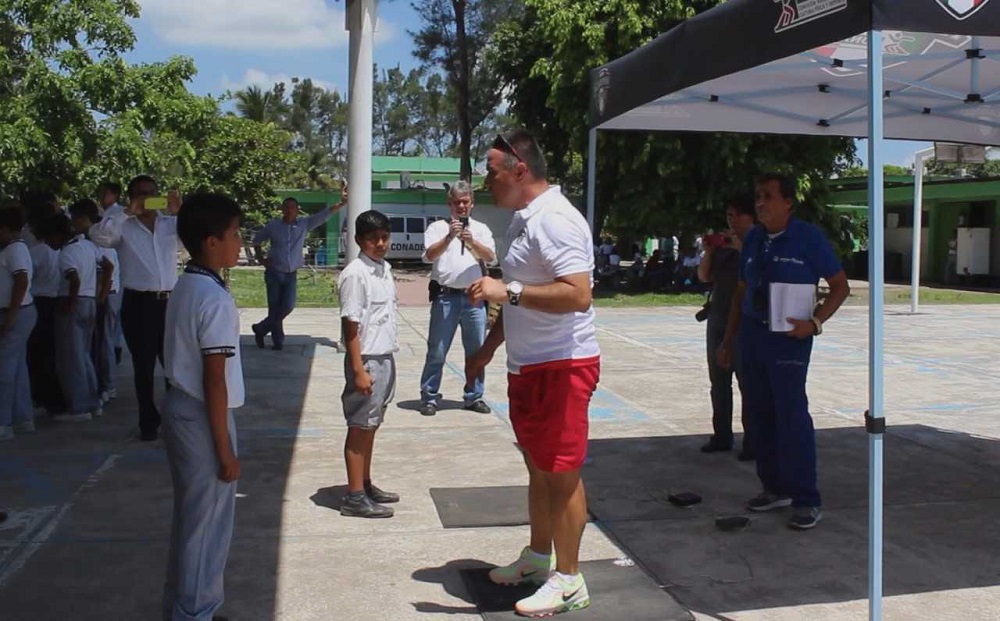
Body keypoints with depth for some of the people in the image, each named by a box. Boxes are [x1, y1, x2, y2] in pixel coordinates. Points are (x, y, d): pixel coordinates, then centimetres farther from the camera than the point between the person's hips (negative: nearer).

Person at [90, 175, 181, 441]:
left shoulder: (171, 223, 7)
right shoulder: (124, 227, 0)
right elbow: (98, 236, -17)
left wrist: (179, 211, -20)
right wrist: (127, 212, -23)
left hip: (170, 300, 2)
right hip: (137, 303, -2)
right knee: (143, 365, 6)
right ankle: (149, 422, 17)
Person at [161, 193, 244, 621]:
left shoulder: (184, 288, 8)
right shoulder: (216, 299, -20)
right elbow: (214, 381, -21)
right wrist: (225, 450, -16)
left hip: (180, 408, 10)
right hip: (202, 418, -10)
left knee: (190, 517, 21)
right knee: (208, 524, 5)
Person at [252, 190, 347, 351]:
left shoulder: (304, 224, 1)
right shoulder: (273, 225, -2)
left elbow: (324, 215, -8)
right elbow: (256, 240, 12)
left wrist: (341, 203, -20)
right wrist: (261, 259, 2)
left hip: (291, 274, 2)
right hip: (274, 273, -2)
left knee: (287, 306, -4)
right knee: (275, 308, 1)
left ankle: (261, 329, 17)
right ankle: (278, 341, 15)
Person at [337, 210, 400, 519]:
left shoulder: (385, 268, 10)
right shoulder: (355, 274, -16)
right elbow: (350, 324, -17)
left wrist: (387, 361, 18)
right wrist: (359, 369, -20)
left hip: (385, 357, 8)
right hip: (367, 360, -8)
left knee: (371, 425, 16)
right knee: (360, 427, 0)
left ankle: (366, 485, 27)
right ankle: (354, 497, 8)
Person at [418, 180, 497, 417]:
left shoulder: (481, 229, 12)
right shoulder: (437, 227, 5)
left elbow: (490, 258, -2)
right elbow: (430, 256, -10)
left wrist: (472, 242, -19)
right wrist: (449, 237, -23)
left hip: (474, 297, 3)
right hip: (446, 296, -3)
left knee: (477, 351, 8)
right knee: (437, 351, 0)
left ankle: (474, 397, 19)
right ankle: (429, 397, 8)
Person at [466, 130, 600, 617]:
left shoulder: (554, 220, -19)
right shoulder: (523, 219, 13)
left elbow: (578, 295, -29)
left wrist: (508, 291, -28)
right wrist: (487, 350, 25)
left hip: (561, 367, -10)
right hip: (527, 366, 10)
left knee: (561, 473, 0)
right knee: (538, 467, 20)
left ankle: (568, 581, 12)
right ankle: (538, 557, 35)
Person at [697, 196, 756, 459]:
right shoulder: (723, 244, 13)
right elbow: (704, 276, 12)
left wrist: (740, 248, -21)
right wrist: (709, 251, -2)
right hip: (718, 319, 7)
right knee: (719, 382, 10)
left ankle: (752, 442, -4)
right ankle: (721, 436, 18)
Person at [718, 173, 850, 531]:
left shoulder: (809, 238, -4)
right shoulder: (753, 240, 11)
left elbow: (840, 286, -1)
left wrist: (815, 322, -16)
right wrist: (729, 339, 16)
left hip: (788, 337, -6)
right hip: (752, 333, 6)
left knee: (791, 414, -9)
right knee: (761, 414, 9)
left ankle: (806, 501, -2)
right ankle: (775, 488, 21)